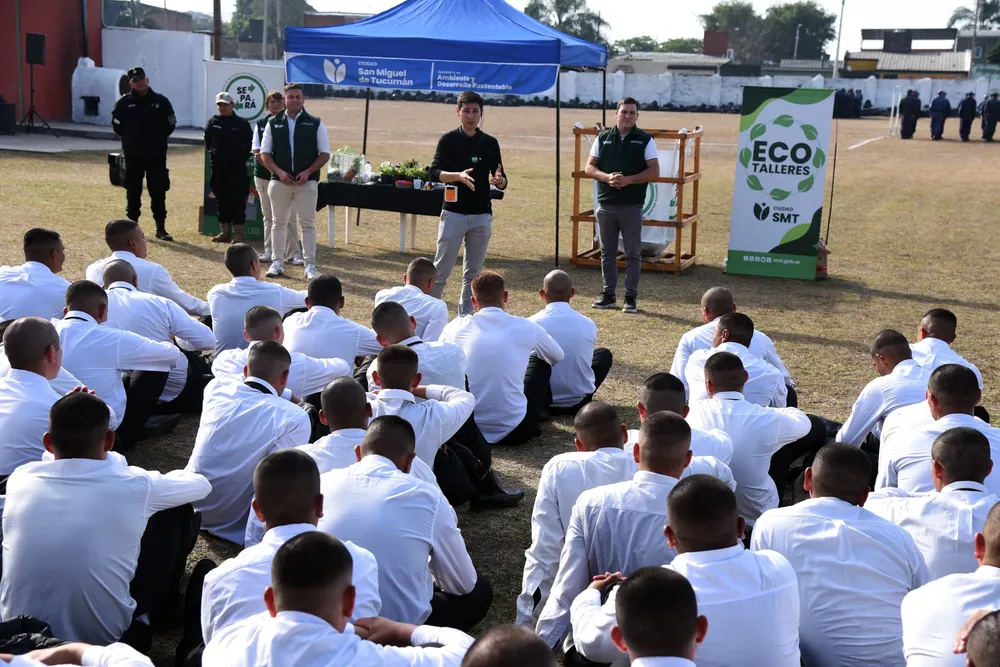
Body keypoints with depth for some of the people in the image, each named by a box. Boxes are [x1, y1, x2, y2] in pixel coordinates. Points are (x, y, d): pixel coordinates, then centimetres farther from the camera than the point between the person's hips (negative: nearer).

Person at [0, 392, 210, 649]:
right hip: (102, 641, -3)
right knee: (179, 511, 12)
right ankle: (159, 602, 34)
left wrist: (61, 419, 22)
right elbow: (202, 484, 9)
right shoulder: (133, 486, -14)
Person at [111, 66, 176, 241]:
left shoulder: (161, 101, 1)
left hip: (156, 154, 0)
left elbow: (171, 123, 9)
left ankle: (161, 228, 8)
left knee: (158, 192, 2)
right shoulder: (124, 102, 0)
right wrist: (129, 138, 6)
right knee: (133, 192, 7)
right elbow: (116, 125, 8)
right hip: (133, 154, 0)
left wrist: (159, 138, 5)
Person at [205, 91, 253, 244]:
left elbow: (249, 144, 3)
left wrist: (242, 158, 1)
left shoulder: (241, 124, -2)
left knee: (237, 200, -5)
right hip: (218, 168, 4)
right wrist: (213, 155, 14)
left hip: (237, 168, -4)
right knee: (221, 200, 9)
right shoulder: (213, 122, 6)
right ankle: (225, 232, 17)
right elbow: (207, 141, 18)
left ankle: (238, 233, -2)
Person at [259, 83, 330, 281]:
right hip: (279, 181, 2)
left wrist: (308, 172, -11)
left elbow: (325, 154, 2)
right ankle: (277, 263, 15)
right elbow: (265, 153, 6)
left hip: (307, 181, -2)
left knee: (308, 223, 0)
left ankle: (310, 265, 4)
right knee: (279, 222, 8)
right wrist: (279, 172, -9)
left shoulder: (315, 124, 3)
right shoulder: (273, 123, 6)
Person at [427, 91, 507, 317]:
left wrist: (499, 180, -18)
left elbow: (502, 182, 7)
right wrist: (458, 176, -26)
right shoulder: (448, 140, -1)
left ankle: (465, 316, 16)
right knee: (441, 269, -2)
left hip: (482, 216, 3)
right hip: (453, 213, -3)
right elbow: (434, 173, -9)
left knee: (473, 272, 8)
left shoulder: (490, 143, 6)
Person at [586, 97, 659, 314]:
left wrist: (628, 180, -17)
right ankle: (609, 294, 19)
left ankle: (631, 297, 6)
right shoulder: (603, 138, 8)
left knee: (633, 254, 0)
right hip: (606, 204, 3)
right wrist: (607, 177, -13)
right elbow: (589, 167, 7)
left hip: (632, 206, -3)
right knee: (607, 252, 9)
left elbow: (654, 172, -4)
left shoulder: (645, 140, 0)